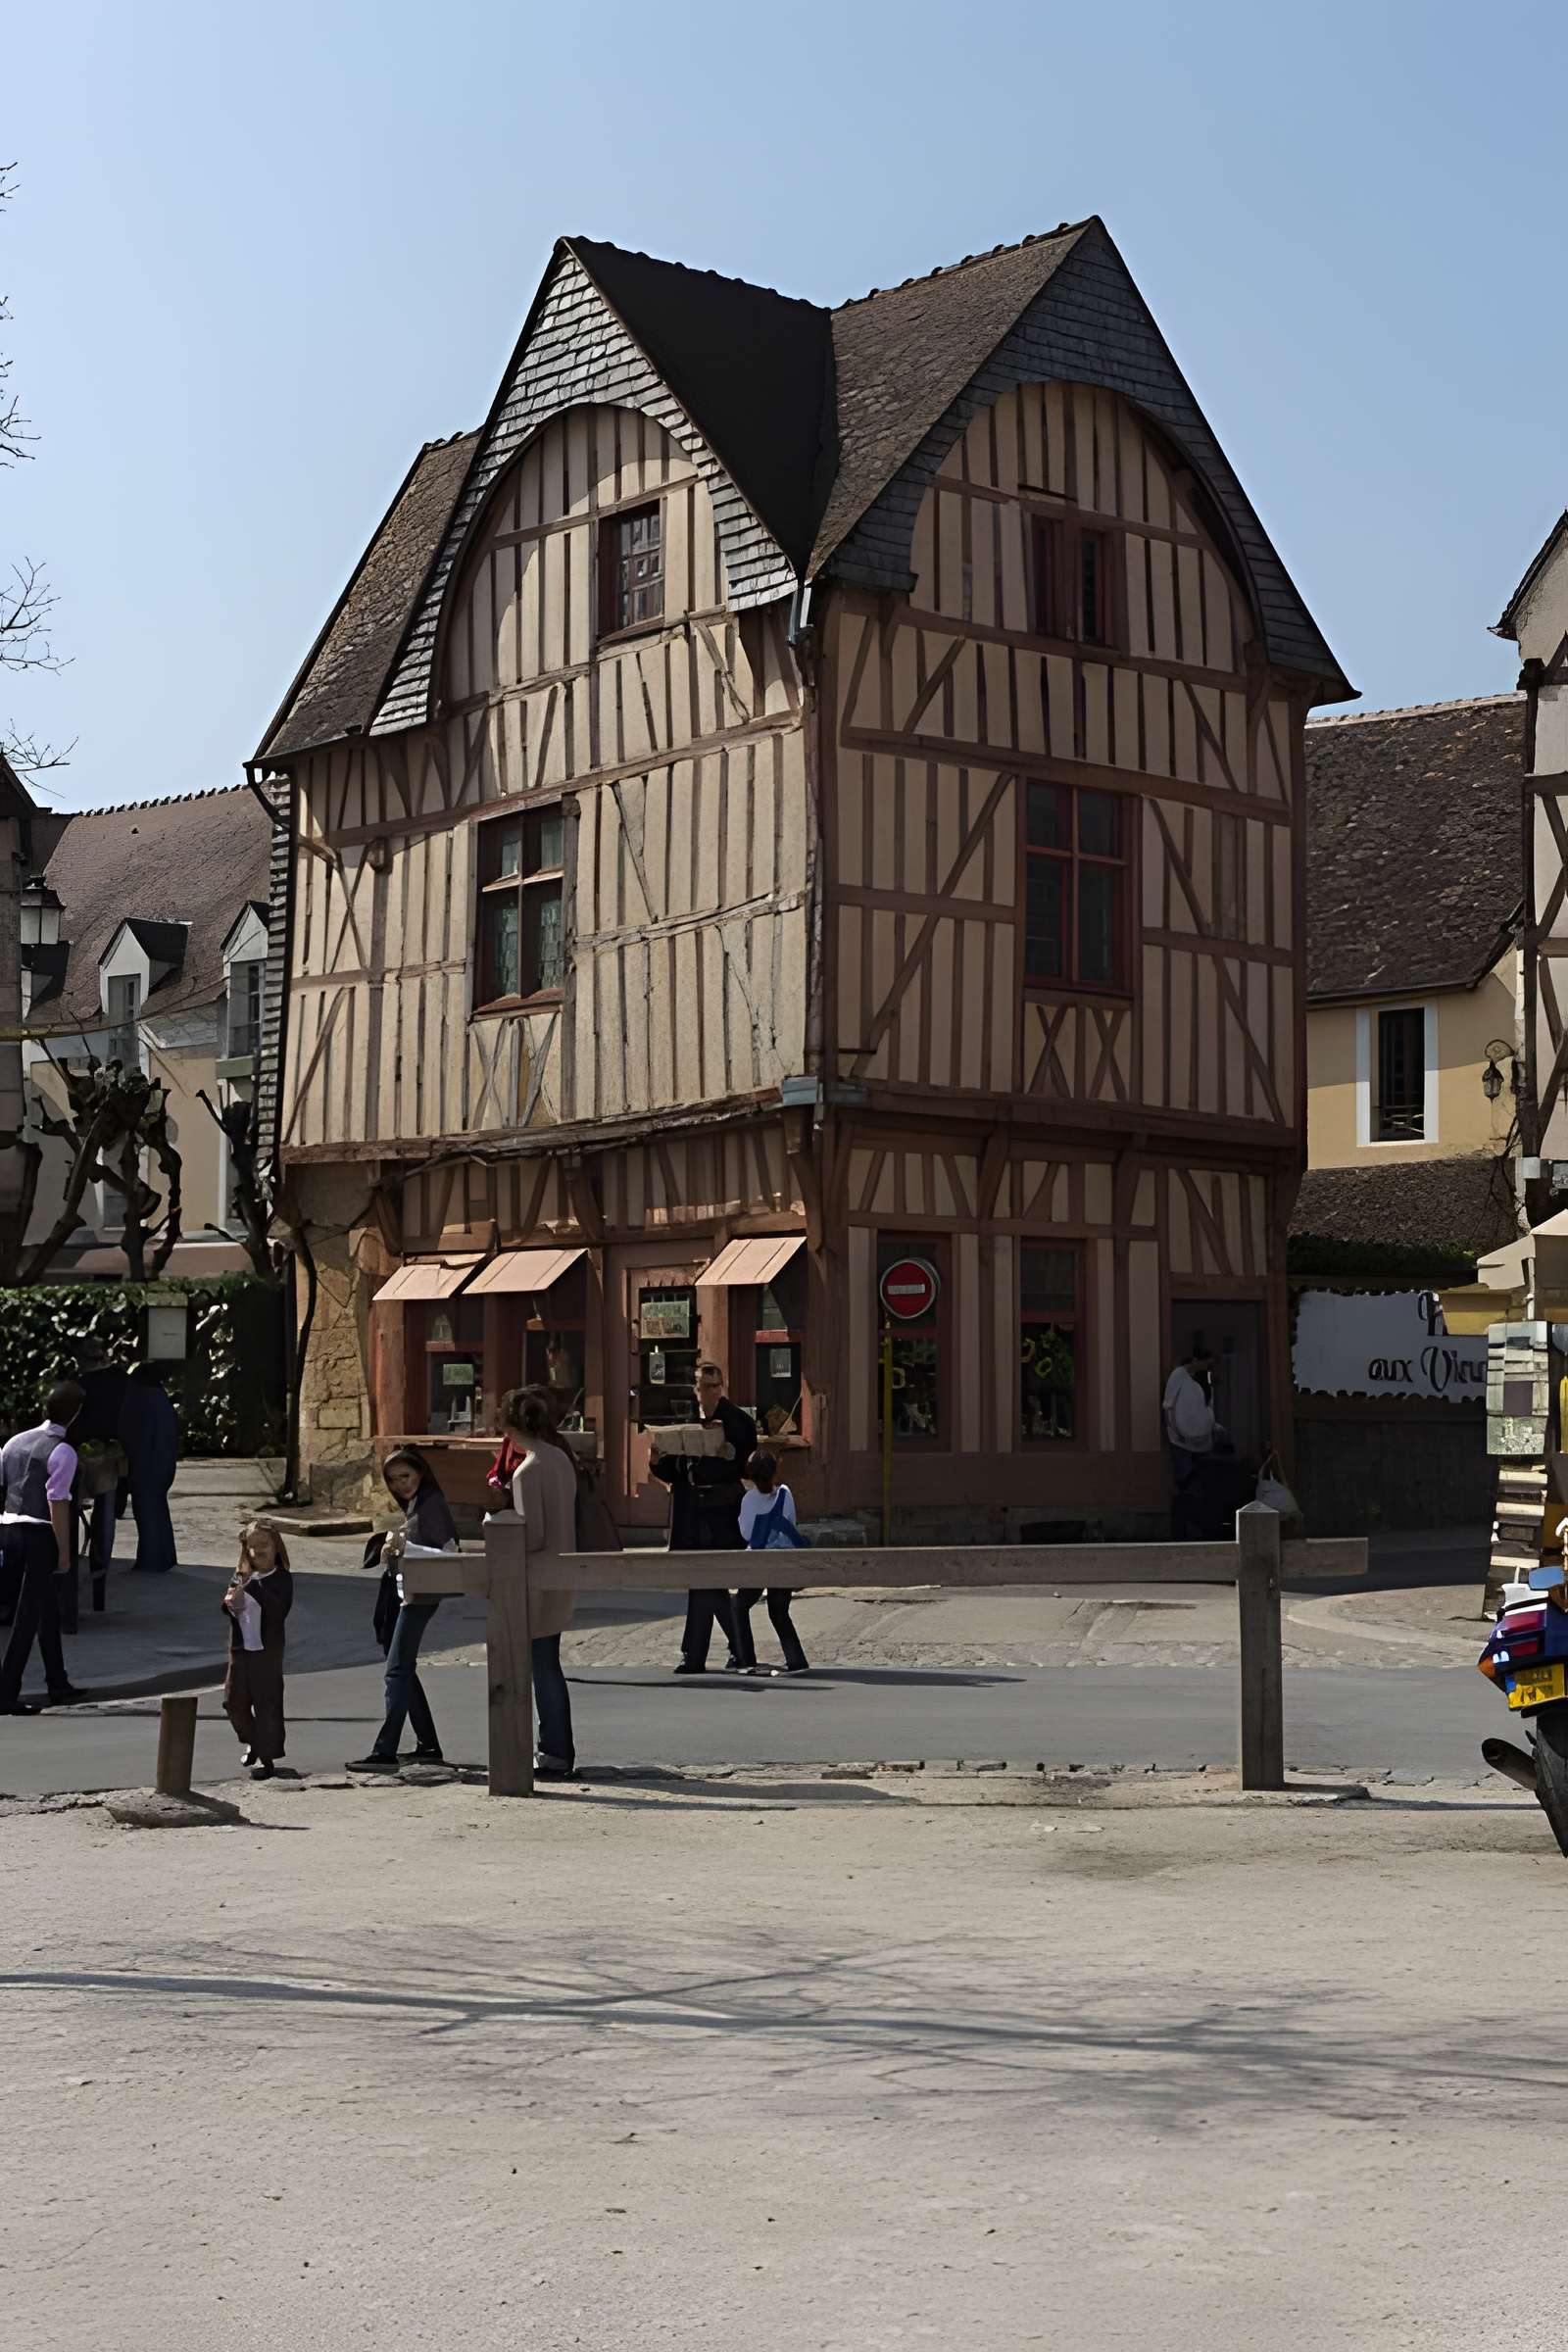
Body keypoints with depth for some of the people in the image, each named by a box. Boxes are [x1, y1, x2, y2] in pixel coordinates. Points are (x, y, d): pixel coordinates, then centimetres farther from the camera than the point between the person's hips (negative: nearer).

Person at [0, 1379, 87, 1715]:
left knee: (47, 1609, 19)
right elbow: (57, 1503, -14)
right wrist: (64, 1551, -10)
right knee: (28, 1615, -3)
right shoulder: (62, 1451, -10)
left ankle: (58, 1684, 29)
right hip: (38, 1535, -8)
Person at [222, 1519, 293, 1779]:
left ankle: (267, 1757, 5)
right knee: (234, 1702, 11)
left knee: (267, 1703, -3)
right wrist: (230, 1604, -13)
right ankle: (253, 1741, 34)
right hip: (239, 1649, 5)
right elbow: (227, 1608, 11)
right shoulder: (241, 1576, 10)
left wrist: (254, 1588, -32)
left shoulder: (281, 1579, -6)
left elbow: (280, 1608, -22)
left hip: (267, 1650, -5)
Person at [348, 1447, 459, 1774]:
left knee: (397, 1670, -14)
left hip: (420, 1595, -10)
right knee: (404, 1670, 12)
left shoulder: (433, 1504, -10)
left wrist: (405, 1546, -21)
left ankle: (385, 1752, -17)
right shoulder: (410, 1505, 17)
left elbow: (448, 1553, -16)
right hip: (401, 1592, 10)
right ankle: (428, 1746, 19)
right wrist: (389, 1549, 1)